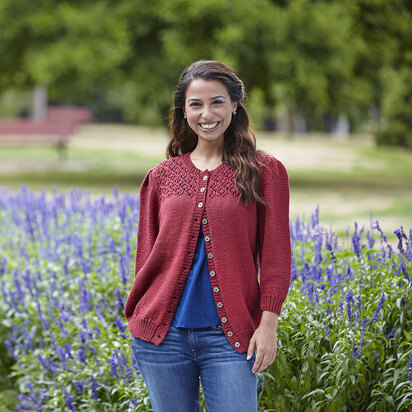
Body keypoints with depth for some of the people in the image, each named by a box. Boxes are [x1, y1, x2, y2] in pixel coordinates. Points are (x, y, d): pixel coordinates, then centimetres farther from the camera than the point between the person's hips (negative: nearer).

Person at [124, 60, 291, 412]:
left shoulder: (265, 171, 2)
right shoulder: (162, 176, 9)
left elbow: (275, 255, 0)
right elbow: (148, 254, 14)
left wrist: (268, 324, -7)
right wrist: (141, 324, 10)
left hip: (229, 334, -2)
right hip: (163, 332, 3)